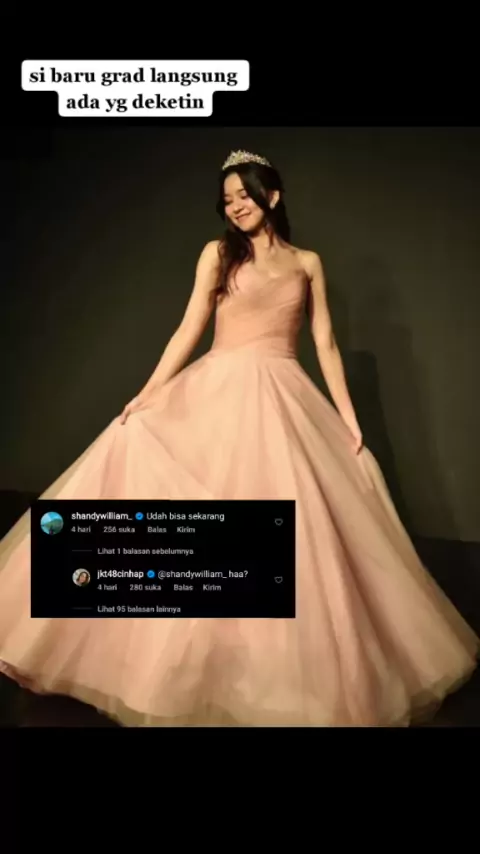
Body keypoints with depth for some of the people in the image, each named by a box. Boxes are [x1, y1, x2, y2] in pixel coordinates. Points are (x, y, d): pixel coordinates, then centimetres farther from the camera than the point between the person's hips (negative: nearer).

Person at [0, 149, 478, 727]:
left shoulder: (307, 263, 11)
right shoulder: (217, 253, 8)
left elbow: (325, 344, 9)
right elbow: (189, 329, 4)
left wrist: (348, 416, 3)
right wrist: (147, 393, -4)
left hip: (283, 400, 1)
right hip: (219, 393, -1)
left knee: (293, 523, -1)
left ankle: (290, 664, 18)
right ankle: (203, 662, 16)